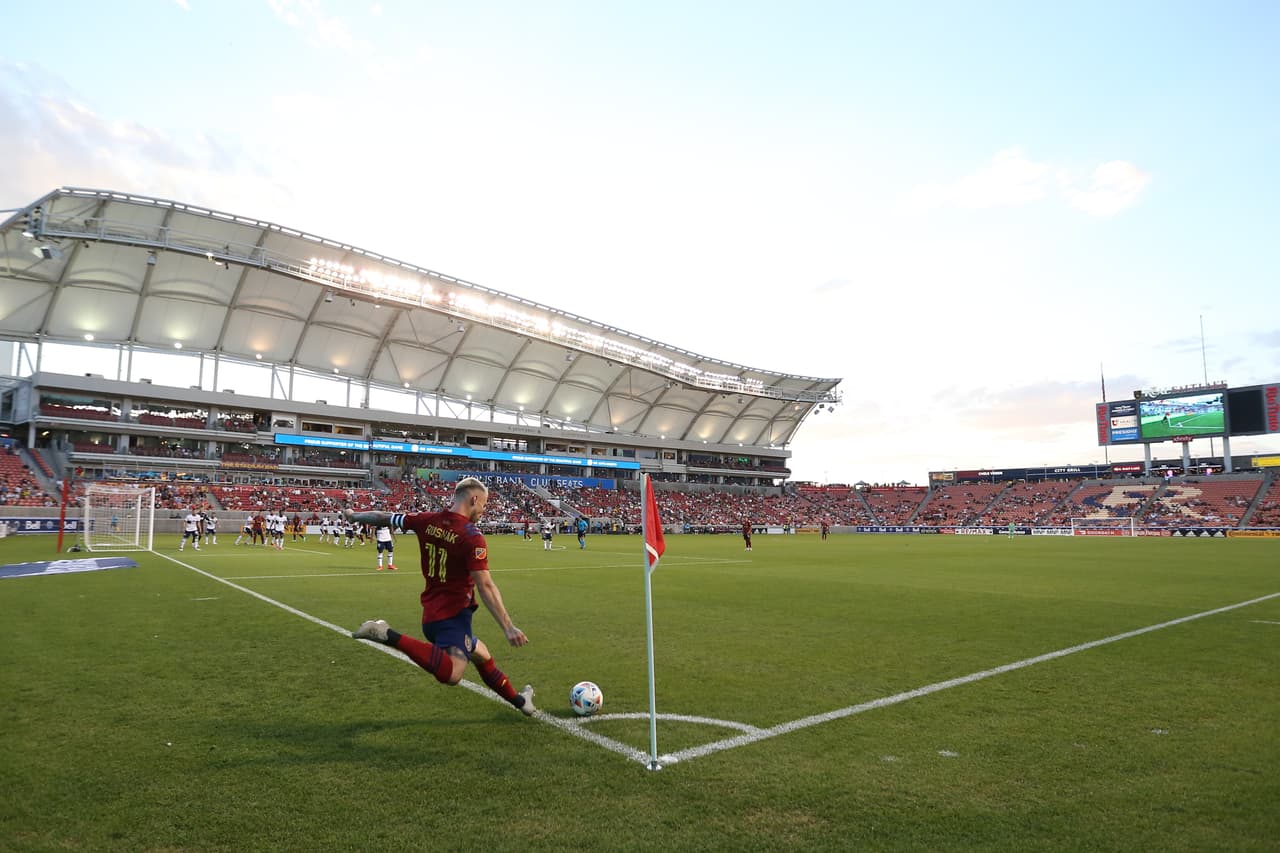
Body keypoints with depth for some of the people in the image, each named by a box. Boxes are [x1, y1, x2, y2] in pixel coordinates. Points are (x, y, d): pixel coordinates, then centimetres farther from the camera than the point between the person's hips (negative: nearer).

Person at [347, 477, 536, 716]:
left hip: (431, 613, 9)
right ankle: (389, 636, -25)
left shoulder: (426, 521, 2)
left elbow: (383, 518, 14)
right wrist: (508, 628, -19)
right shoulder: (472, 536, -17)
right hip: (453, 614, -9)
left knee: (481, 653, 25)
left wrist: (353, 516, 34)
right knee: (451, 674, -28)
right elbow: (485, 587, -21)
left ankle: (518, 700, 36)